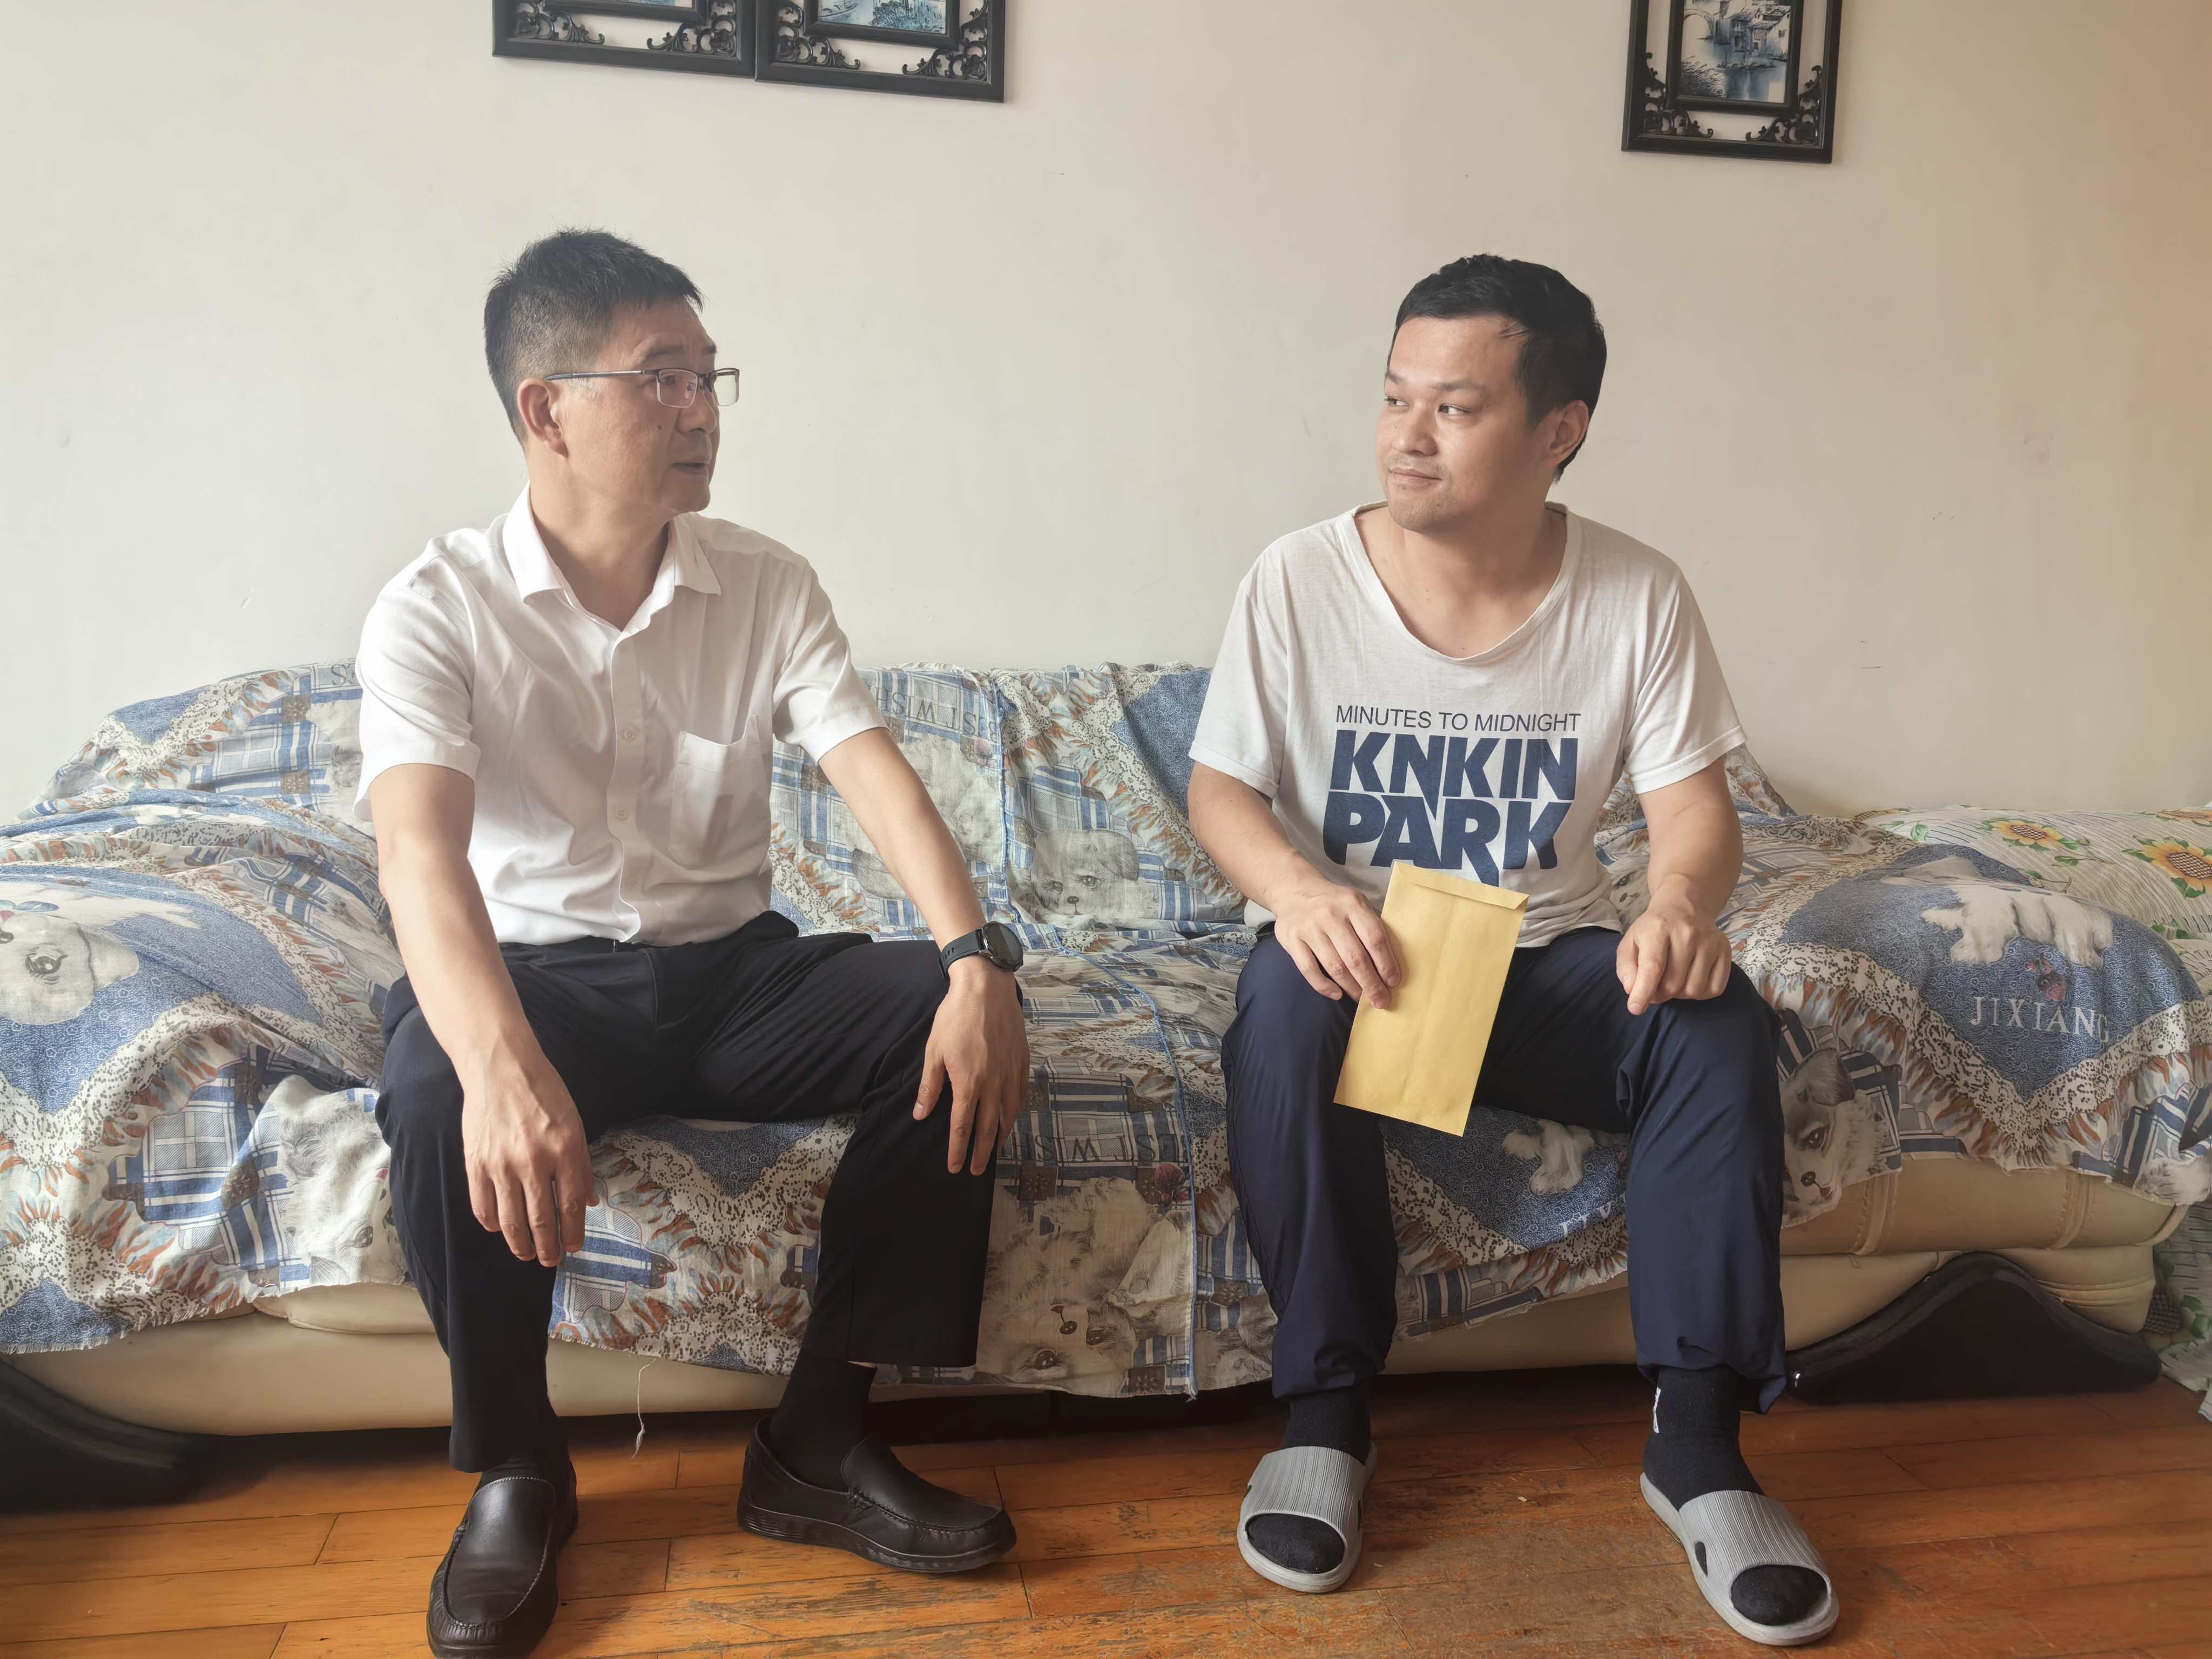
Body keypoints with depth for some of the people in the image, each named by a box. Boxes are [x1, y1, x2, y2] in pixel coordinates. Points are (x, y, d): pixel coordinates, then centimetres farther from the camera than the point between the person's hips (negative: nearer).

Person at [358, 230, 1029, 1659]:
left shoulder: (767, 587, 1)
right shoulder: (437, 611, -9)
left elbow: (878, 777, -12)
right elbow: (421, 850, -25)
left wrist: (977, 959, -30)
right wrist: (500, 1059, -45)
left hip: (733, 967, 3)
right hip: (536, 975, -2)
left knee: (953, 1034, -23)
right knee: (437, 1097, -36)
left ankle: (819, 1443, -9)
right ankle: (518, 1472, -7)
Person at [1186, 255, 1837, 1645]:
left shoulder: (1637, 596, -6)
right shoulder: (1299, 581, -10)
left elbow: (1694, 800, -5)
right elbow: (1220, 788, -7)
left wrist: (1683, 902, -30)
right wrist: (1296, 890, -30)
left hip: (1548, 959, 2)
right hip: (1355, 948, -1)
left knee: (1717, 1020, -27)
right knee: (1288, 1006, -35)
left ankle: (1699, 1437, -12)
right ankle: (1328, 1413, -17)